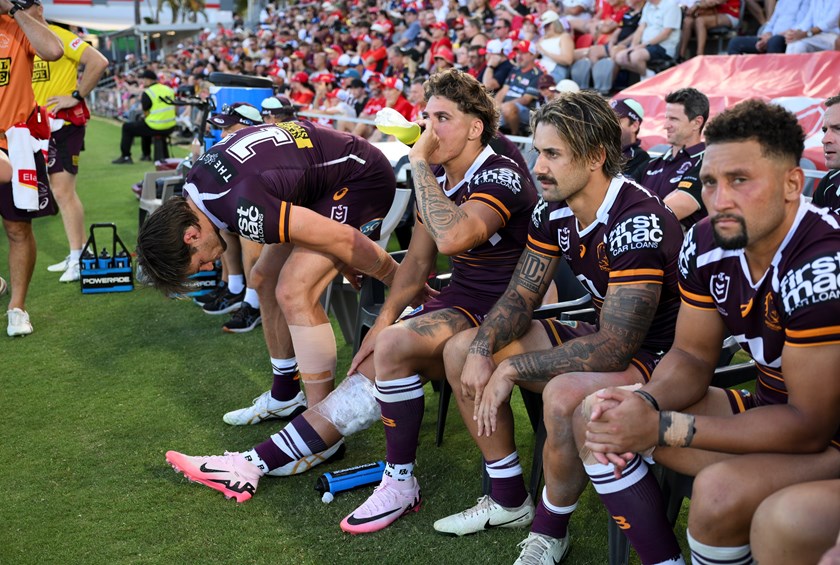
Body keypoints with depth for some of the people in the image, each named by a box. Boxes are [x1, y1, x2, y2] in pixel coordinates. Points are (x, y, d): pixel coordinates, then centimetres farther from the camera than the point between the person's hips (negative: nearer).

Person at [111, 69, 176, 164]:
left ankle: (125, 157, 15)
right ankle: (146, 155, 40)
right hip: (170, 128, 7)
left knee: (127, 127, 13)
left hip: (155, 128, -7)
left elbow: (146, 113, -7)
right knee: (144, 125, 37)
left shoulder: (147, 93, -11)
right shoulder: (169, 89, 8)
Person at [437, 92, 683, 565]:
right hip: (604, 335, 9)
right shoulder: (554, 212, -3)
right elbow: (521, 296, 4)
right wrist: (483, 349, -16)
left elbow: (615, 347, -32)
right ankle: (510, 500, 14)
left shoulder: (638, 223, -28)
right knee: (461, 350, 3)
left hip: (659, 353, -8)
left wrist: (512, 368, -26)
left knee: (564, 396, -39)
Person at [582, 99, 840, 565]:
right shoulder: (706, 244, -7)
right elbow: (692, 356, 3)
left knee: (720, 492, -35)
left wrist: (662, 427, -28)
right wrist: (645, 403, -20)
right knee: (595, 415, -1)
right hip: (770, 408, 7)